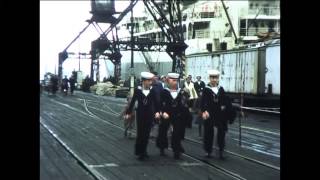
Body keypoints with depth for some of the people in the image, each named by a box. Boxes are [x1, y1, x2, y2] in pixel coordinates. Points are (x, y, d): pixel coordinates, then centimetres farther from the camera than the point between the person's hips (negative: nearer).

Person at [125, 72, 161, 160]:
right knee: (140, 133, -3)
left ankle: (143, 151, 20)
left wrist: (157, 111, -14)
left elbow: (155, 102, 1)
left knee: (146, 133, 7)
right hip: (140, 114, -2)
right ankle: (139, 151, 8)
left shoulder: (152, 90, -1)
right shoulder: (138, 90, -6)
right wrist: (128, 113, -1)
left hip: (149, 114, 2)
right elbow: (133, 101, -1)